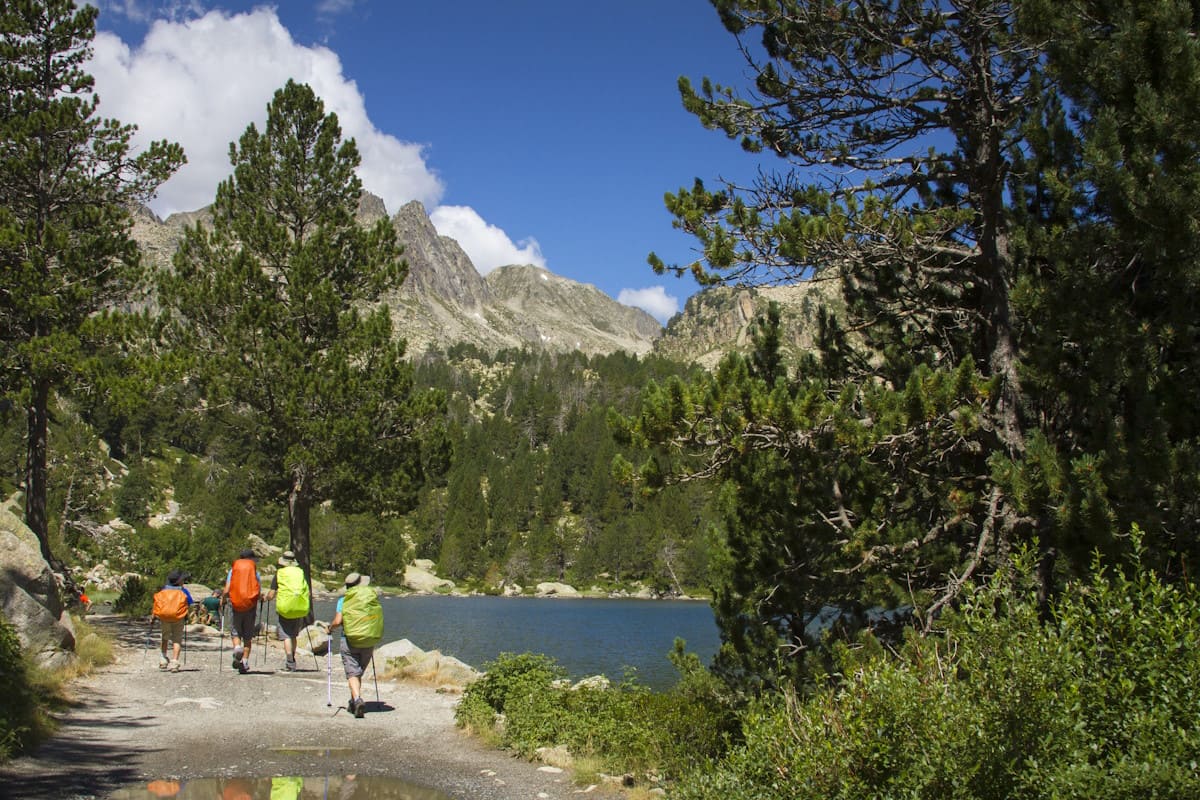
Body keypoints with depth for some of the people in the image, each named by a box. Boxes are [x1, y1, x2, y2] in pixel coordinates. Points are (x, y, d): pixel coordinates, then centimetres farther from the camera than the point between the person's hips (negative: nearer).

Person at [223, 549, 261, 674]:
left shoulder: (232, 570, 6)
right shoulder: (255, 571, 5)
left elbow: (226, 591, -2)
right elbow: (260, 594, 1)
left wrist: (223, 598, 17)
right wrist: (259, 597, 23)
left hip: (236, 605, 0)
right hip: (251, 607, 0)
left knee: (236, 633, 11)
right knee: (248, 636, 9)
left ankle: (237, 647, -19)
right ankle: (245, 660, 2)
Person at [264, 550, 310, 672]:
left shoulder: (279, 574, 0)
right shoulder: (301, 573, 10)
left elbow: (271, 595, -2)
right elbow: (307, 592, 9)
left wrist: (267, 598, 21)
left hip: (285, 608, -4)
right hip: (300, 609, 4)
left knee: (286, 636, 0)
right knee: (293, 635, 19)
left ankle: (289, 662, -12)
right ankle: (292, 661, 20)